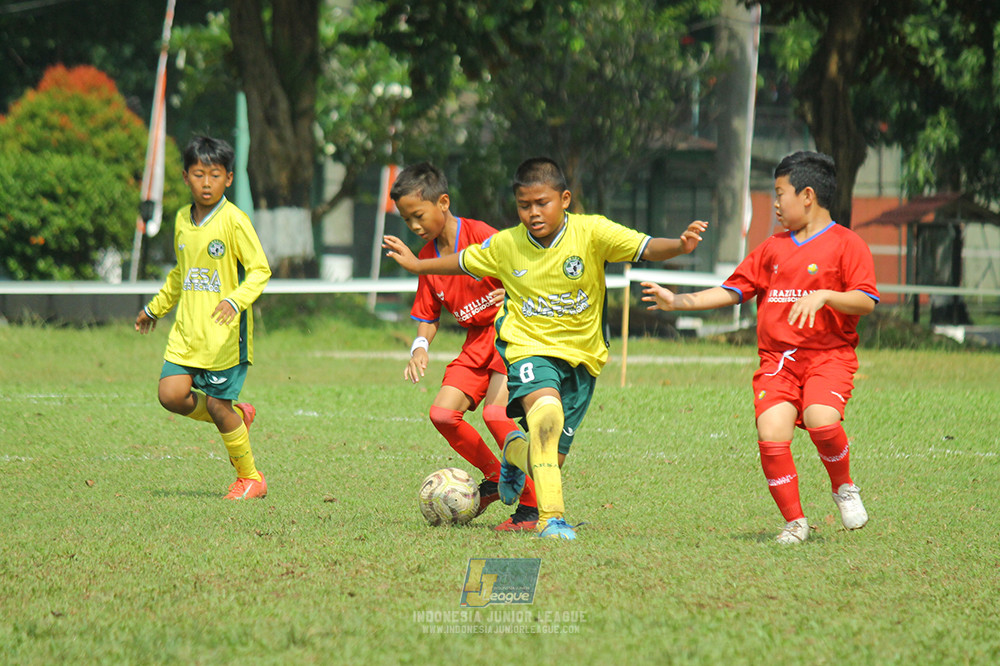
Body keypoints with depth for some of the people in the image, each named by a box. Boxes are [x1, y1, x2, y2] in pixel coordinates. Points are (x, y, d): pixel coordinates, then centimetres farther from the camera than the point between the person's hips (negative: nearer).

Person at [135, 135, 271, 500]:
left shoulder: (234, 221, -11)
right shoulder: (183, 219, 10)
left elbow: (260, 271, -14)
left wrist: (236, 300, -30)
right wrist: (155, 307, 33)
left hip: (225, 333, -6)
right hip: (187, 330, 6)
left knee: (218, 405, -4)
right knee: (171, 395, -7)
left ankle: (250, 477, 17)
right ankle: (238, 416, 20)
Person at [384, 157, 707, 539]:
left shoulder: (591, 232, -12)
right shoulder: (505, 245, -3)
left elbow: (645, 249, -23)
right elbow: (462, 263, 17)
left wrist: (679, 246, -42)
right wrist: (417, 265, 23)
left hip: (581, 355, 1)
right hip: (530, 349, -1)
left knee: (551, 460, 5)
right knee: (547, 413, -35)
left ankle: (516, 453, 44)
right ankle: (551, 517, -32)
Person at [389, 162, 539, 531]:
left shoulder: (479, 234, -15)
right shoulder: (427, 257, 6)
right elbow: (428, 317, 11)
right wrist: (420, 346, -8)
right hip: (477, 341, 7)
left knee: (494, 412, -23)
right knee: (442, 413, -7)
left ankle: (532, 506, -13)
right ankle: (495, 478, 15)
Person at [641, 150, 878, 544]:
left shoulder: (846, 244, 1)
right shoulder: (772, 248, 19)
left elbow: (865, 301, -7)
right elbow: (734, 290, 22)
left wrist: (823, 296, -23)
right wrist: (679, 301, 15)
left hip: (829, 354, -4)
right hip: (777, 359, 4)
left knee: (821, 419, -31)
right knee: (771, 434, -17)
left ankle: (844, 488, -2)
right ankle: (794, 522, -3)